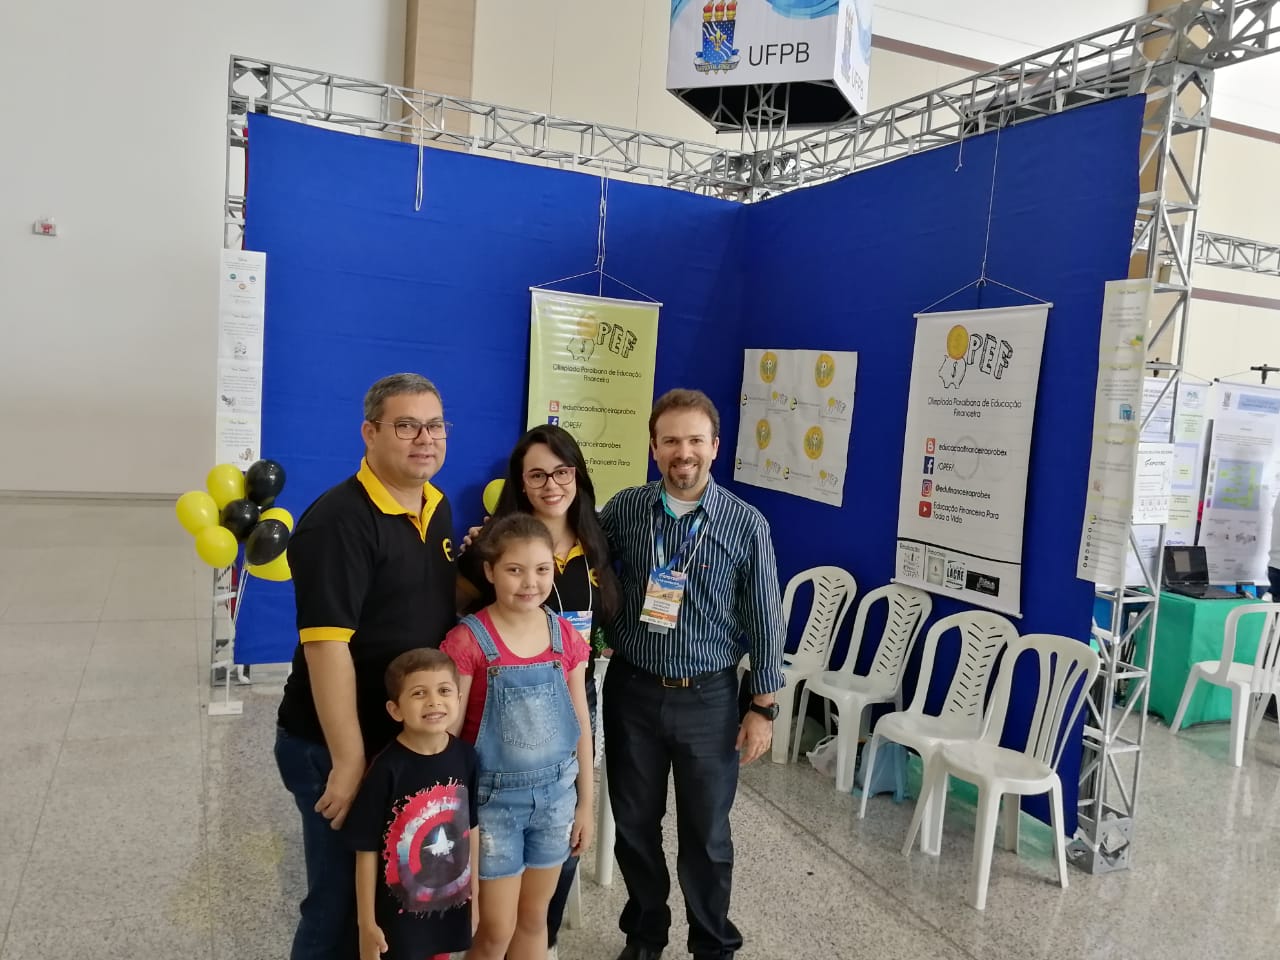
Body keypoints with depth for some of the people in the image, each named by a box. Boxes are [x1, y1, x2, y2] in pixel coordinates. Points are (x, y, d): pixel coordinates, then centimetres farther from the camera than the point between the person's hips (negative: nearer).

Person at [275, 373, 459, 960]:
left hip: (416, 742, 8)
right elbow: (326, 646, -25)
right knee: (344, 905, 10)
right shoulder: (339, 520, -21)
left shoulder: (438, 509, 5)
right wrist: (349, 762, -25)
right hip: (337, 748, -7)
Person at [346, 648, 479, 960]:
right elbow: (367, 851, -15)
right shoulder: (387, 769, -22)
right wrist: (367, 923, -10)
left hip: (452, 903, 4)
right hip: (399, 911, -4)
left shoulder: (465, 757, -9)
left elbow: (470, 828, 3)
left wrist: (474, 888, 10)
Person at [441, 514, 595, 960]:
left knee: (534, 918, 19)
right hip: (493, 797, -4)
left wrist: (586, 802, 8)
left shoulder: (566, 636, -3)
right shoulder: (468, 640, -16)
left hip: (555, 793, 4)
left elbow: (581, 725, 5)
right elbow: (448, 731, -11)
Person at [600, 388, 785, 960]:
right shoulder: (624, 510, -4)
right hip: (632, 691, 2)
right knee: (634, 825, 16)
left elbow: (764, 622, -4)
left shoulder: (747, 525, -8)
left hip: (708, 698, -2)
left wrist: (763, 708, -3)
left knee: (707, 834, 12)